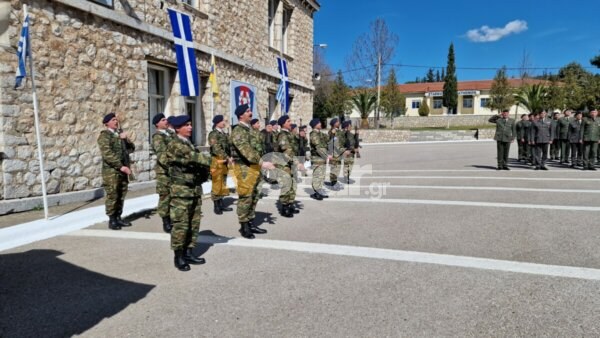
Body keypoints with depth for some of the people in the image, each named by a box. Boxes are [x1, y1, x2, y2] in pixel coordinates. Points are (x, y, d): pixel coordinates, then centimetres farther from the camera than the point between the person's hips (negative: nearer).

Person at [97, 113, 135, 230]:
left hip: (123, 169, 6)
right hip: (111, 170, -6)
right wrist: (120, 166, -19)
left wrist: (125, 139, -4)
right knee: (112, 195, -3)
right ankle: (112, 220, 5)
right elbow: (107, 154, -15)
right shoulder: (104, 135, -5)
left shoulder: (120, 133, 17)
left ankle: (118, 218, 17)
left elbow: (131, 148, 14)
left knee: (121, 195, 8)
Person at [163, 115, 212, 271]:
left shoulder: (189, 143, 17)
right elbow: (194, 157, -23)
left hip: (195, 189, 8)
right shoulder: (175, 145, -11)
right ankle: (179, 256, 8)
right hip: (181, 191, -8)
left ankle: (188, 252, 20)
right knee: (181, 224, -4)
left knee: (194, 223, 10)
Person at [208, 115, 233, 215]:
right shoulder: (213, 134, -9)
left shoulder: (224, 134, 16)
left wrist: (229, 157, 2)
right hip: (217, 162, -8)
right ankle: (216, 206, 4)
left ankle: (221, 204, 21)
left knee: (223, 184, 13)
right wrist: (227, 158, -19)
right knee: (217, 184, -3)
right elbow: (217, 149, -17)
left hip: (224, 162, 8)